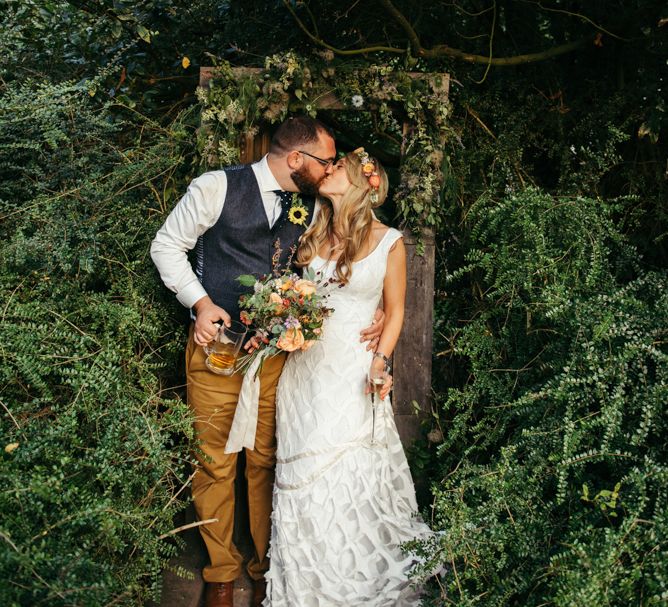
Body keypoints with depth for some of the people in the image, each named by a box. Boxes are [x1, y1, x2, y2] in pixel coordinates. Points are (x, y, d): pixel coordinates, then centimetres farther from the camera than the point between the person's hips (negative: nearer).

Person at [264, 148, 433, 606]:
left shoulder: (388, 242, -4)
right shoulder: (313, 235, 7)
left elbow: (395, 311, 3)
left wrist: (380, 361, -10)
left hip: (354, 374, -4)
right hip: (305, 369, 4)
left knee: (352, 477, -2)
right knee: (304, 478, 5)